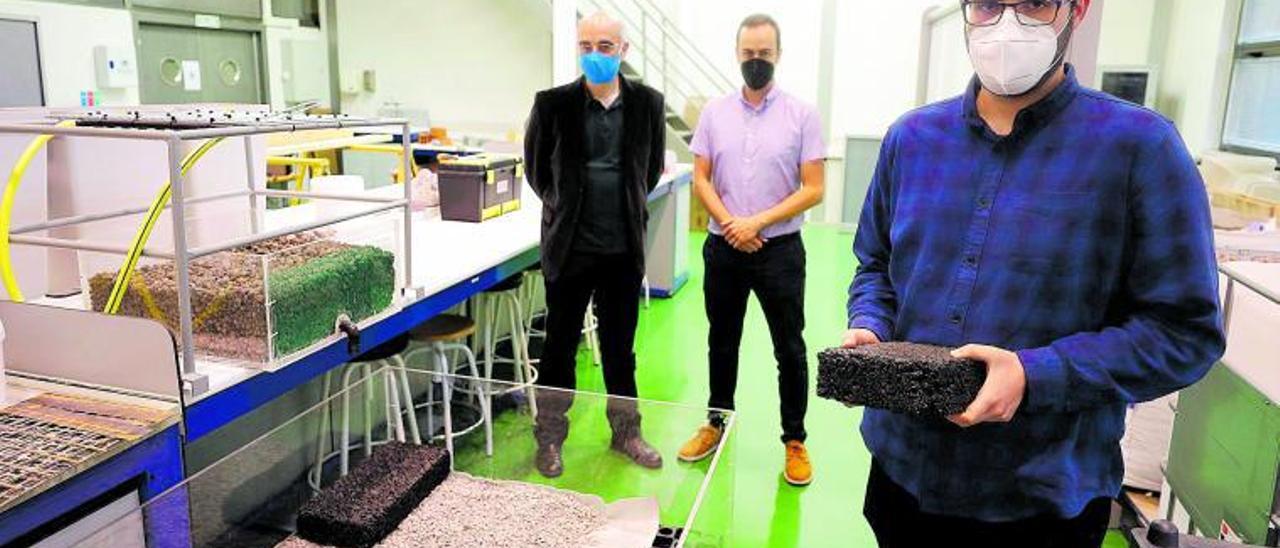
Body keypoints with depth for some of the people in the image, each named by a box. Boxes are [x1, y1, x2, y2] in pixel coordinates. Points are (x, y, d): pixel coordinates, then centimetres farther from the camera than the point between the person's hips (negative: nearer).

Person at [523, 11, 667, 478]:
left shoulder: (647, 103, 0)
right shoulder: (554, 103, -6)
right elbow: (536, 166, 7)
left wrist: (630, 206, 11)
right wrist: (562, 207, 7)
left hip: (624, 248, 2)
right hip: (569, 247, -2)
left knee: (620, 346, 15)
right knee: (560, 346, 9)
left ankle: (626, 431, 31)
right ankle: (550, 437, 25)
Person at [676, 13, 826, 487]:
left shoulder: (802, 115, -4)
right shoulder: (714, 112, 3)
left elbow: (813, 189, -7)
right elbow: (701, 178, 3)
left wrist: (757, 222, -15)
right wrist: (729, 224, -11)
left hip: (779, 249, -2)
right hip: (724, 248, 3)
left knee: (789, 349, 6)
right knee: (722, 343, 15)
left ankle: (794, 441, 21)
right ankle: (716, 423, 33)